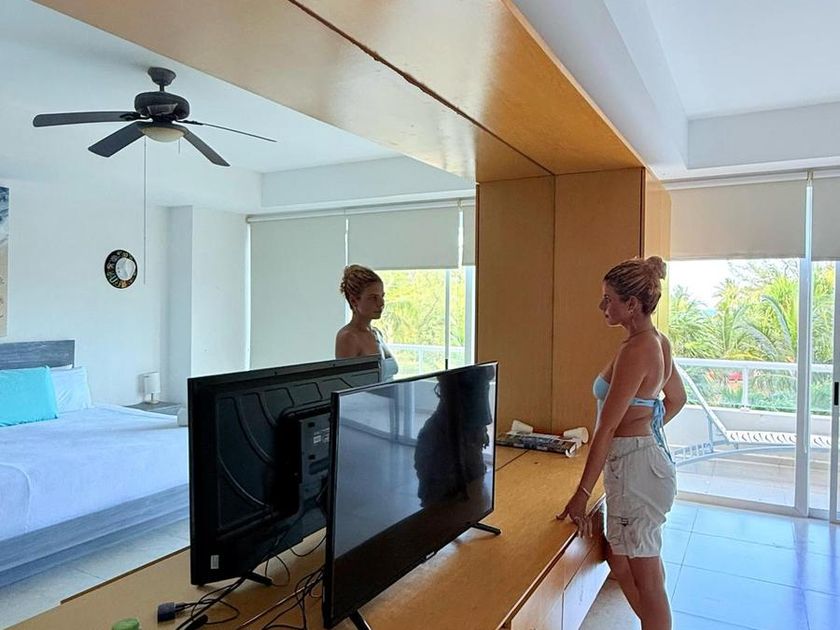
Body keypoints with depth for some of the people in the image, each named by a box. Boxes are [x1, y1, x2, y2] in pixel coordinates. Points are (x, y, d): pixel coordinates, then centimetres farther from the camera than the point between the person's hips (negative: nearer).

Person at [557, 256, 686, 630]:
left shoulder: (635, 349, -22)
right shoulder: (658, 341, 6)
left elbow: (607, 429, -23)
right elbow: (677, 399, 22)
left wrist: (582, 494, -21)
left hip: (634, 465, -10)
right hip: (650, 454, 10)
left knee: (645, 579, 7)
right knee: (621, 561, 23)